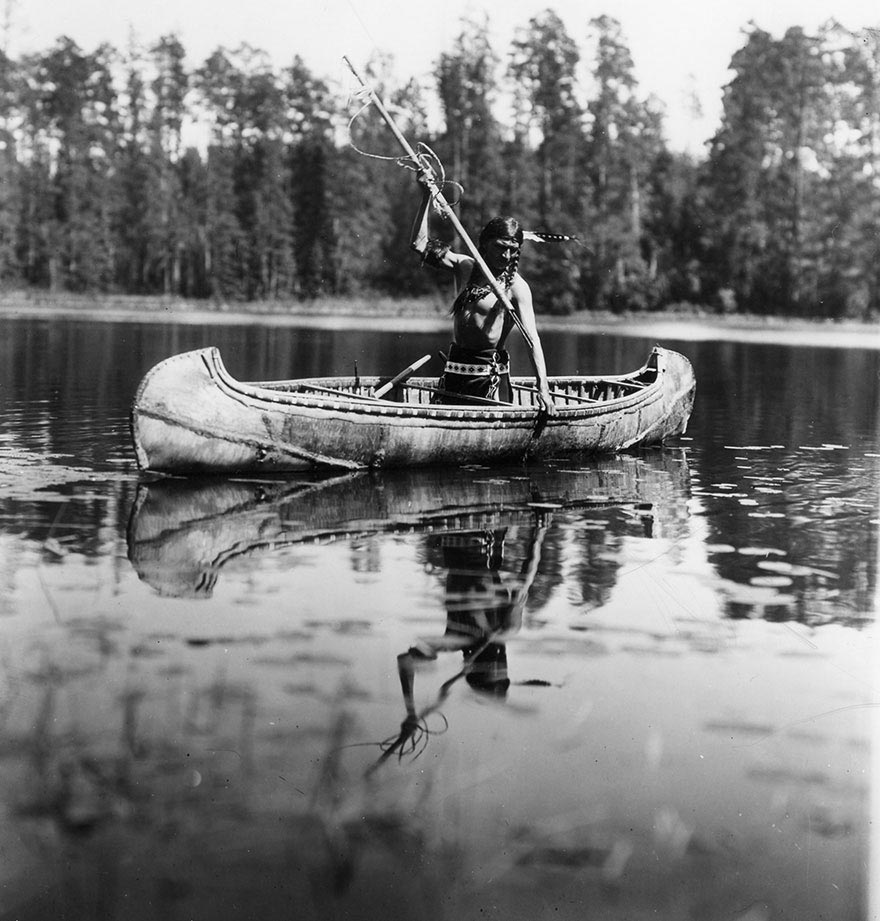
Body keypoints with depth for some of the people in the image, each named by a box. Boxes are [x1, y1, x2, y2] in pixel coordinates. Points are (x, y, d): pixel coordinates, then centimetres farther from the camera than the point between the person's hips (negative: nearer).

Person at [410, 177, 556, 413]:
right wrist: (427, 195, 1)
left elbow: (531, 339, -16)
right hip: (454, 368, 5)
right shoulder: (465, 267, 7)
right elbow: (420, 243, 7)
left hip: (490, 376, -5)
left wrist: (543, 388, -28)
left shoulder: (516, 287, -8)